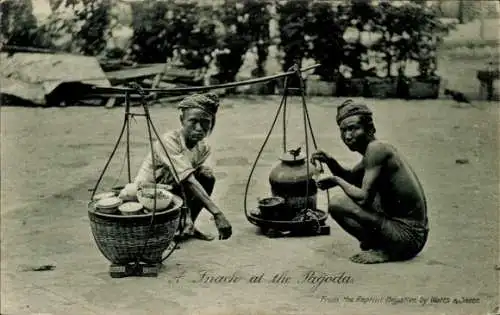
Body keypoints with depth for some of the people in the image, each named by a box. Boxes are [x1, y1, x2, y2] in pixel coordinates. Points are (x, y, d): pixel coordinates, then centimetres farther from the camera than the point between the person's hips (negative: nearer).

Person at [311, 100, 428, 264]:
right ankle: (377, 242, 17)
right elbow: (350, 177, 28)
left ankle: (384, 251, -6)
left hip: (408, 236, -10)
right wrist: (330, 161, 9)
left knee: (337, 203, -17)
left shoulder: (376, 149, -17)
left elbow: (364, 198, -23)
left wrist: (336, 181, -6)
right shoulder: (374, 149, 11)